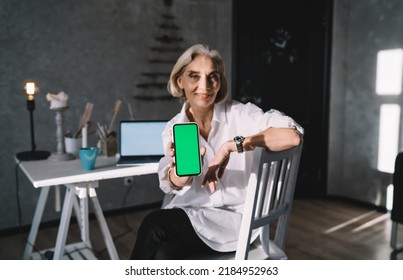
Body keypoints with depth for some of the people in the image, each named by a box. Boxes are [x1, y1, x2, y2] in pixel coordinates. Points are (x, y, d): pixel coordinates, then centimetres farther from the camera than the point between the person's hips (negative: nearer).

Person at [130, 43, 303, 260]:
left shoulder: (241, 115, -11)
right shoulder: (174, 128, 1)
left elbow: (292, 136, -26)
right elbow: (172, 184, -12)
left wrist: (231, 146, -28)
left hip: (235, 218, -3)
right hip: (190, 213, 3)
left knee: (154, 224, -22)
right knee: (164, 255, -26)